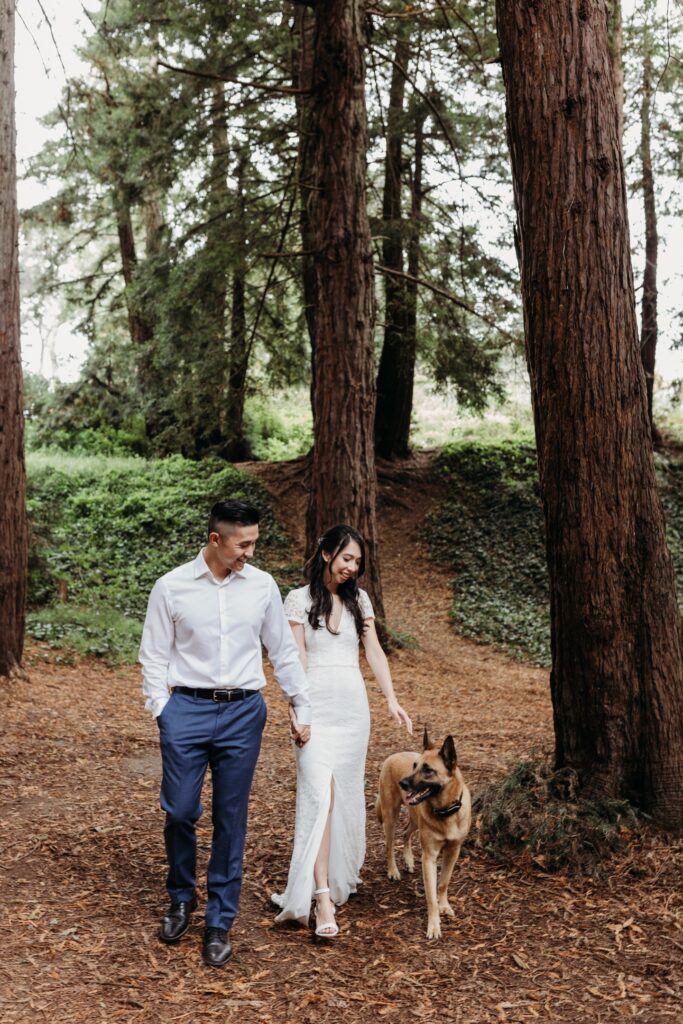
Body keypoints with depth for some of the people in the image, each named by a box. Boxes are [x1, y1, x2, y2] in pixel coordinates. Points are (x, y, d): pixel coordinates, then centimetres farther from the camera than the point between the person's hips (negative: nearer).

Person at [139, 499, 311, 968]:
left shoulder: (262, 586, 3)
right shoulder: (171, 587, -3)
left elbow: (284, 652, 10)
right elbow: (155, 656, 3)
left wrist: (302, 709, 11)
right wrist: (163, 713, -4)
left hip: (243, 711, 1)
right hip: (187, 707, -1)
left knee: (231, 819, 6)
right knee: (180, 811, 3)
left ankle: (220, 923, 21)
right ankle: (182, 897, 31)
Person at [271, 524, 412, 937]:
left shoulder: (359, 599, 11)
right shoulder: (300, 599, 0)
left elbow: (375, 652, 9)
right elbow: (296, 658, -5)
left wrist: (392, 699, -2)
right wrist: (295, 710, -14)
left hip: (353, 705, 4)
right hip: (315, 704, -4)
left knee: (347, 795, 9)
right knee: (320, 795, -13)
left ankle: (338, 877, 26)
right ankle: (322, 897, -16)